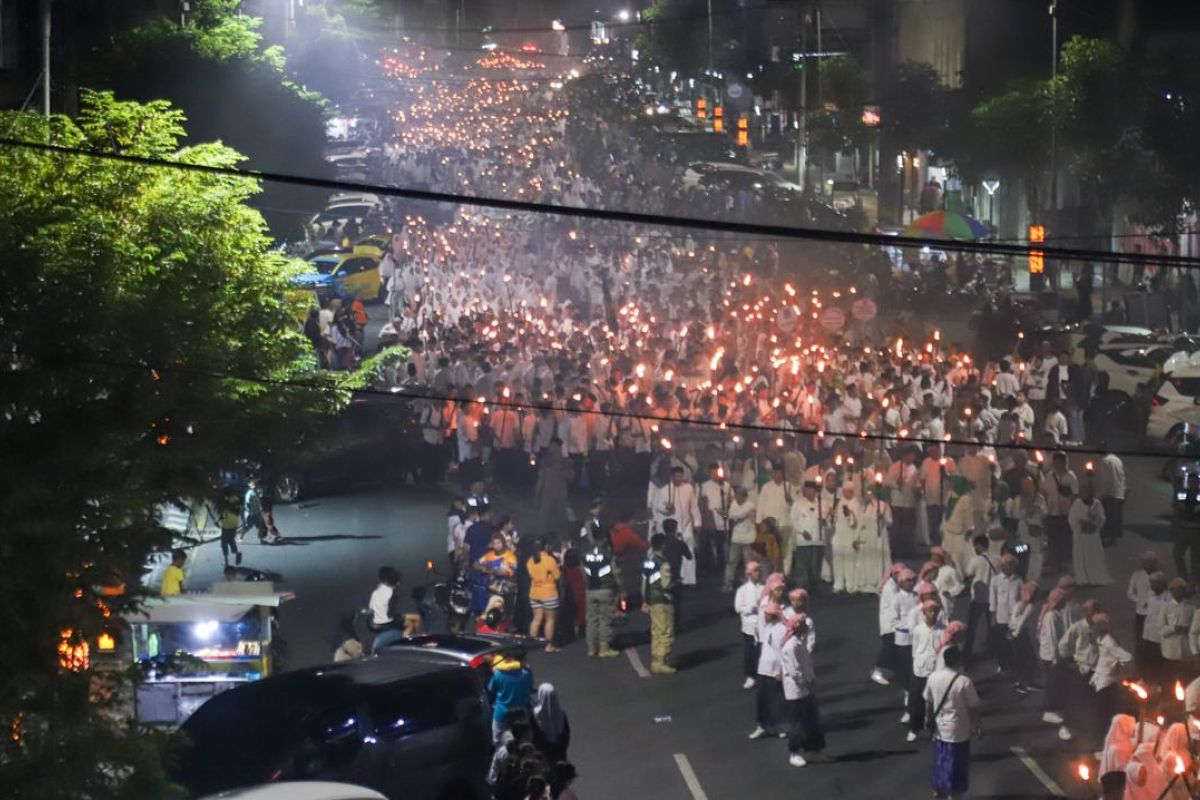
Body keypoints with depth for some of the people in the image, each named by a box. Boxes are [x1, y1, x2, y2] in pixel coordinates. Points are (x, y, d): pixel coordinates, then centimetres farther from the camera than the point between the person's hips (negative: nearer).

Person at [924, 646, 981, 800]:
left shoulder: (933, 677, -8)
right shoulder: (964, 682, -24)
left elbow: (928, 702, 4)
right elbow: (973, 707, -15)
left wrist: (930, 719, 21)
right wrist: (978, 725, 0)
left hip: (939, 728, 6)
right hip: (958, 730, -6)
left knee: (940, 759, 23)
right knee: (956, 763, 8)